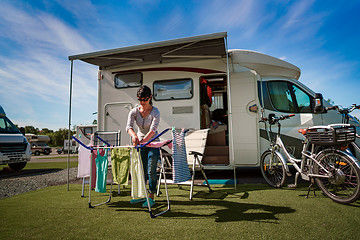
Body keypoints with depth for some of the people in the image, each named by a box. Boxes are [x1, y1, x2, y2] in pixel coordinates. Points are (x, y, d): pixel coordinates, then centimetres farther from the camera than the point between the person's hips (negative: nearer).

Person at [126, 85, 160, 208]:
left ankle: (151, 197, 8)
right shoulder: (134, 111, -6)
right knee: (141, 170, 11)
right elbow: (128, 126, -21)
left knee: (151, 171, -4)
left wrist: (143, 140, -44)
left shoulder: (155, 112, -16)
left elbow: (153, 130, -28)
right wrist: (134, 135, -42)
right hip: (140, 143, 4)